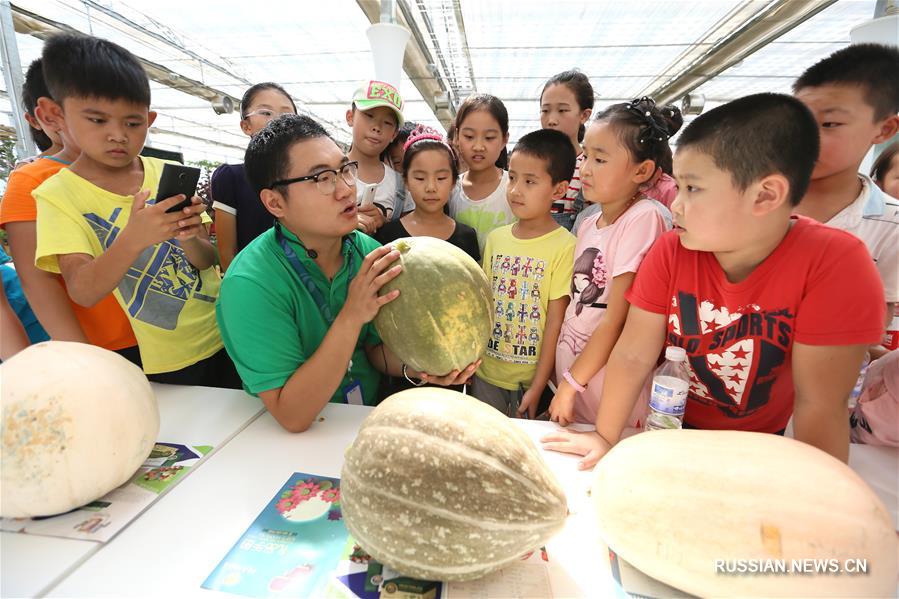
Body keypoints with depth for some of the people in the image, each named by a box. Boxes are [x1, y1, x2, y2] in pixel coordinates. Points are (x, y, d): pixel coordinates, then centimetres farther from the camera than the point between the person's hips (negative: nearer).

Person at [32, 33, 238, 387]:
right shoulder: (58, 194, -8)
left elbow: (208, 260, -5)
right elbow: (82, 292, -20)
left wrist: (190, 238, -28)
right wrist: (134, 238, -37)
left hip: (226, 335, 3)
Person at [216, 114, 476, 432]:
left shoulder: (369, 252, -7)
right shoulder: (250, 284, -22)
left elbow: (375, 348, 3)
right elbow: (292, 417, -23)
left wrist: (412, 367, -18)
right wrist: (351, 317, -31)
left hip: (370, 415, 4)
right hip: (292, 442, -3)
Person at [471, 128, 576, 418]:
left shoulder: (565, 246, -14)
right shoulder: (495, 238, 1)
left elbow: (555, 320, -14)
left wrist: (537, 387, -12)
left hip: (530, 379, -4)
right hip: (486, 373, 4)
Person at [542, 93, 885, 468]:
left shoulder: (836, 263, -26)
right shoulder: (671, 251, -20)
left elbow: (819, 402, -22)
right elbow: (633, 356, -16)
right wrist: (604, 438, -12)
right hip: (671, 428, 0)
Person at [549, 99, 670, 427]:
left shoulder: (643, 219, -17)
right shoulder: (588, 223, 5)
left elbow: (615, 321, -19)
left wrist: (571, 383, -11)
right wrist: (563, 380, 7)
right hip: (569, 372, 7)